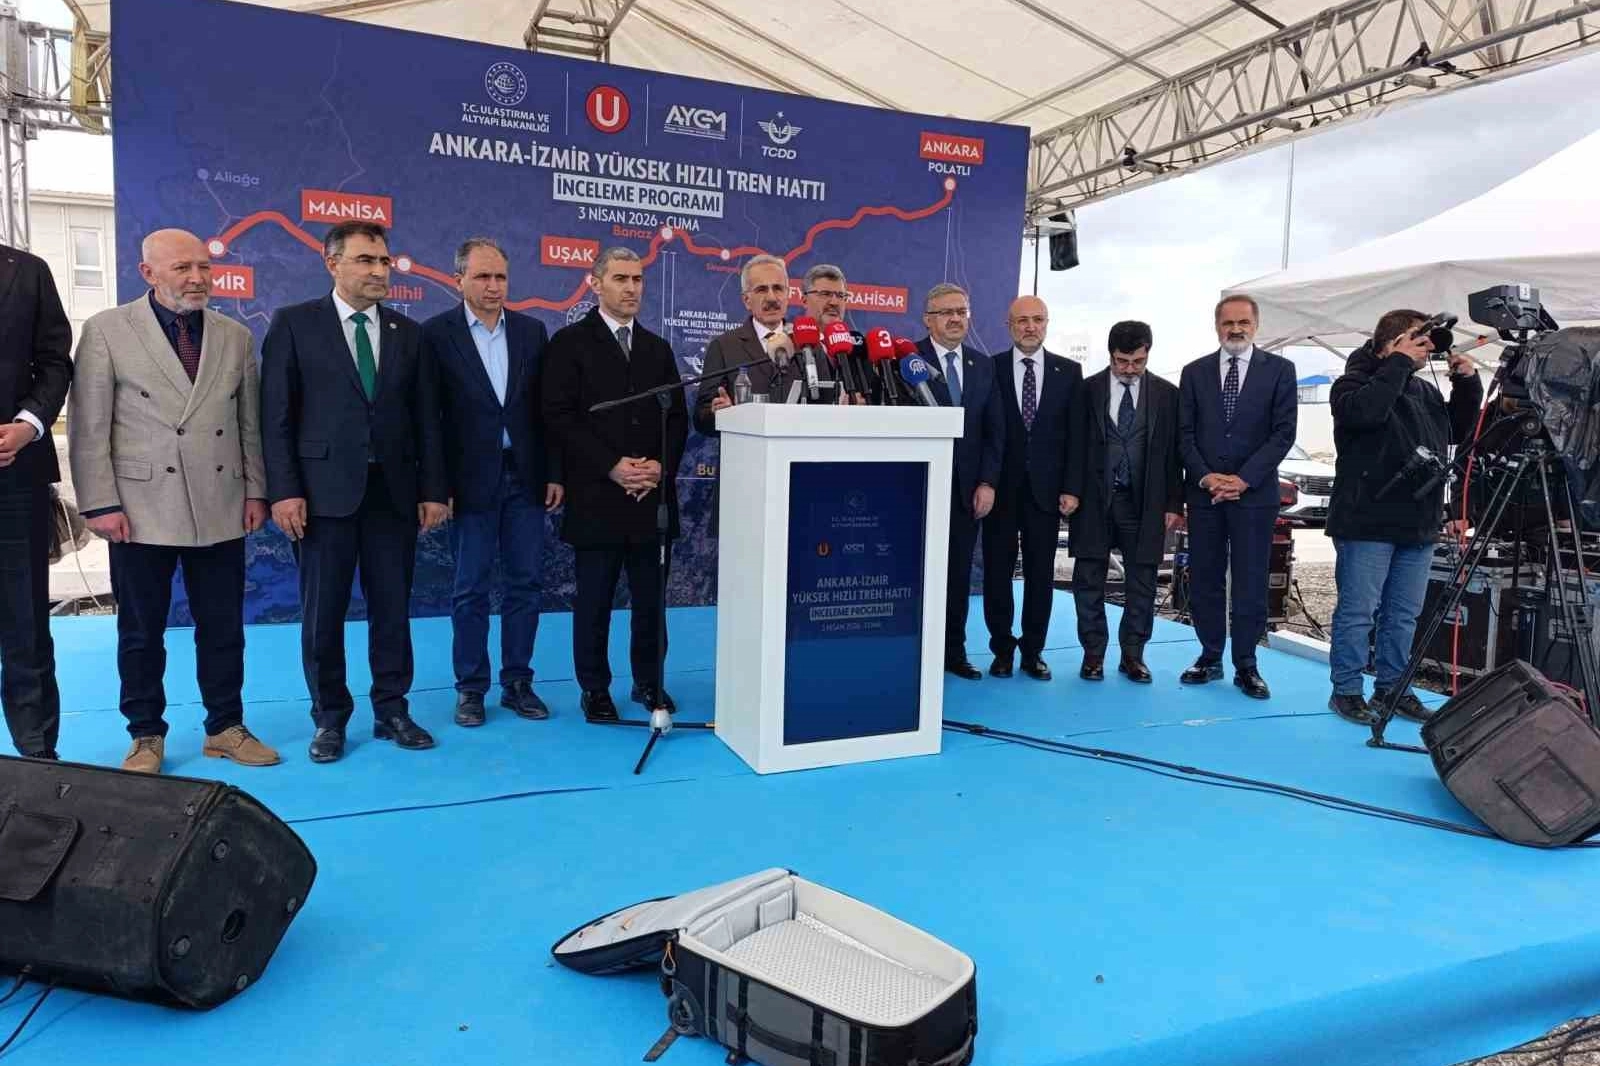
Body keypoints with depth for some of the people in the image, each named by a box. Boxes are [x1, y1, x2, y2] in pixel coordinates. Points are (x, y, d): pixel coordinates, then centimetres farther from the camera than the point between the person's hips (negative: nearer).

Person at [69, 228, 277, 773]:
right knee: (141, 632, 8)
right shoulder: (108, 330, -1)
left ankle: (224, 728, 23)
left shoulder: (236, 337, 9)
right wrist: (100, 504, -8)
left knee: (223, 628, 9)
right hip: (141, 509, -2)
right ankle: (146, 735, 23)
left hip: (221, 510, 3)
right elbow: (89, 427, -3)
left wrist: (255, 491, 6)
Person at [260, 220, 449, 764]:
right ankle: (329, 718, 19)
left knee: (392, 607, 7)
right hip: (324, 489, -2)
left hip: (394, 489, 3)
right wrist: (283, 490, -11)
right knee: (323, 611, 5)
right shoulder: (294, 323, 1)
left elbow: (425, 417, 9)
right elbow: (276, 415, -3)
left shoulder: (408, 332, 10)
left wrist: (433, 488, 3)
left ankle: (392, 710, 19)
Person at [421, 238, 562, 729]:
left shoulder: (532, 331, 7)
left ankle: (517, 682, 19)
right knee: (471, 589, 5)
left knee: (526, 582, 7)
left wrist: (554, 473, 3)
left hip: (525, 477, 3)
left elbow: (546, 407, 8)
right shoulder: (436, 333, -3)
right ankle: (470, 688, 17)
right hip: (471, 480, -3)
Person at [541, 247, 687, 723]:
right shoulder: (570, 341, 1)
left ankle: (650, 682, 23)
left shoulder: (658, 348, 16)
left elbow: (677, 417, 12)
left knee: (652, 598, 8)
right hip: (597, 496, -4)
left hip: (653, 495, 4)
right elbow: (558, 415, -8)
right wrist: (612, 466, -15)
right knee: (594, 600, 4)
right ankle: (594, 689, 18)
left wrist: (661, 466, -6)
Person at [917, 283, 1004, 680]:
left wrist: (987, 482, 2)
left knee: (959, 573, 6)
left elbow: (995, 430, 11)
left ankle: (954, 651, 16)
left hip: (967, 488, 4)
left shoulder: (983, 365, 13)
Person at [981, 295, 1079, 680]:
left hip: (1046, 487, 1)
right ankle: (1002, 649, 16)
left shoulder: (1069, 371, 6)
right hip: (1001, 486, -1)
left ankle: (1033, 651, 17)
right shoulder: (991, 368, 2)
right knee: (998, 571, 4)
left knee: (1041, 573, 6)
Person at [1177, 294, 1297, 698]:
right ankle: (1210, 658, 16)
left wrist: (1244, 479, -12)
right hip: (1204, 491, 2)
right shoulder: (1195, 372, 9)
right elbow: (1185, 432, 5)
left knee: (1251, 582, 1)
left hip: (1254, 493, -2)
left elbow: (1283, 433, -3)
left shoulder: (1279, 370, 3)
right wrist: (1205, 476, -9)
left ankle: (1246, 665, 9)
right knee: (1204, 579, 5)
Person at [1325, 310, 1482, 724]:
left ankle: (1391, 687, 22)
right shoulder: (1355, 381, -4)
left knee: (1404, 615, 12)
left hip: (1419, 524, 7)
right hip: (1368, 524, -7)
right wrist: (1399, 363, -17)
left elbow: (1459, 432, 22)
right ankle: (1345, 690, 6)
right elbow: (1363, 412, -25)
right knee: (1357, 612, -2)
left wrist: (1467, 383, 10)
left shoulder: (1426, 389, 18)